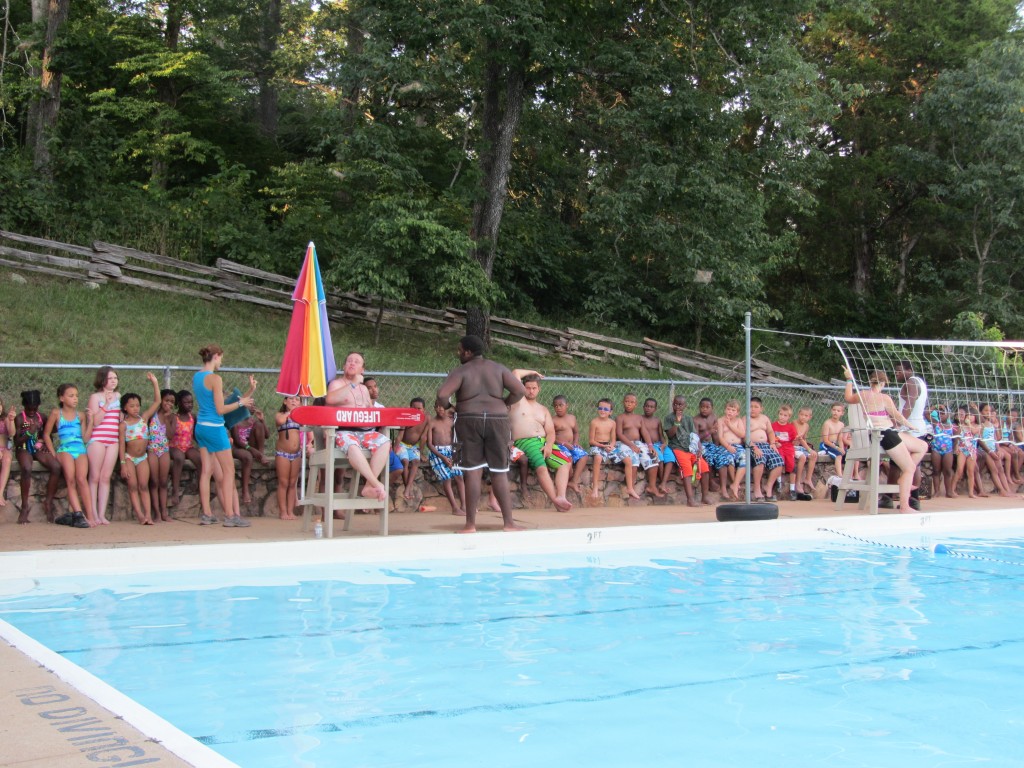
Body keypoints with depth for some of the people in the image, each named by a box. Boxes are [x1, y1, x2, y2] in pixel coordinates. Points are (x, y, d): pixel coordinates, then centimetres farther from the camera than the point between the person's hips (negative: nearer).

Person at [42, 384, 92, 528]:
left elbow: (85, 438, 10)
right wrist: (54, 453, 2)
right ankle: (78, 514, -29)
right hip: (65, 450, -1)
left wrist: (91, 421, 3)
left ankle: (90, 516, -26)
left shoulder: (80, 416, 15)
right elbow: (46, 434, 11)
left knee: (82, 479, -20)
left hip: (80, 451, 1)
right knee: (71, 480, -23)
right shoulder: (56, 413, 9)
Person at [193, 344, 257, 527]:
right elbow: (220, 409, -16)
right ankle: (230, 515, -3)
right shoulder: (215, 378, -15)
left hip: (201, 427, 8)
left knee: (206, 471, 10)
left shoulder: (196, 377, 10)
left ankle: (206, 514, 10)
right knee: (229, 471, -2)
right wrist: (241, 403, -3)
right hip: (215, 428, -8)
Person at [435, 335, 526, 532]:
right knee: (500, 473, 7)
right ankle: (509, 522, 6)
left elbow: (442, 395, -15)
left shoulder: (461, 371, -1)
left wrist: (445, 405, 6)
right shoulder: (499, 368, 8)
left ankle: (470, 524, 0)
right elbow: (520, 390, -1)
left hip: (469, 421, -2)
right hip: (497, 420, 2)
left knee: (472, 472, -1)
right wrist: (503, 404, 13)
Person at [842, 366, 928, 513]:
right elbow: (897, 416, -6)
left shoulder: (863, 395, 5)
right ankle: (904, 506, -9)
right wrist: (910, 425, 11)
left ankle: (904, 479, 18)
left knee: (923, 447, 17)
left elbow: (848, 397, 26)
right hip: (886, 435, -9)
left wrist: (849, 380, 37)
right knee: (909, 468, -3)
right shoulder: (884, 398, -14)